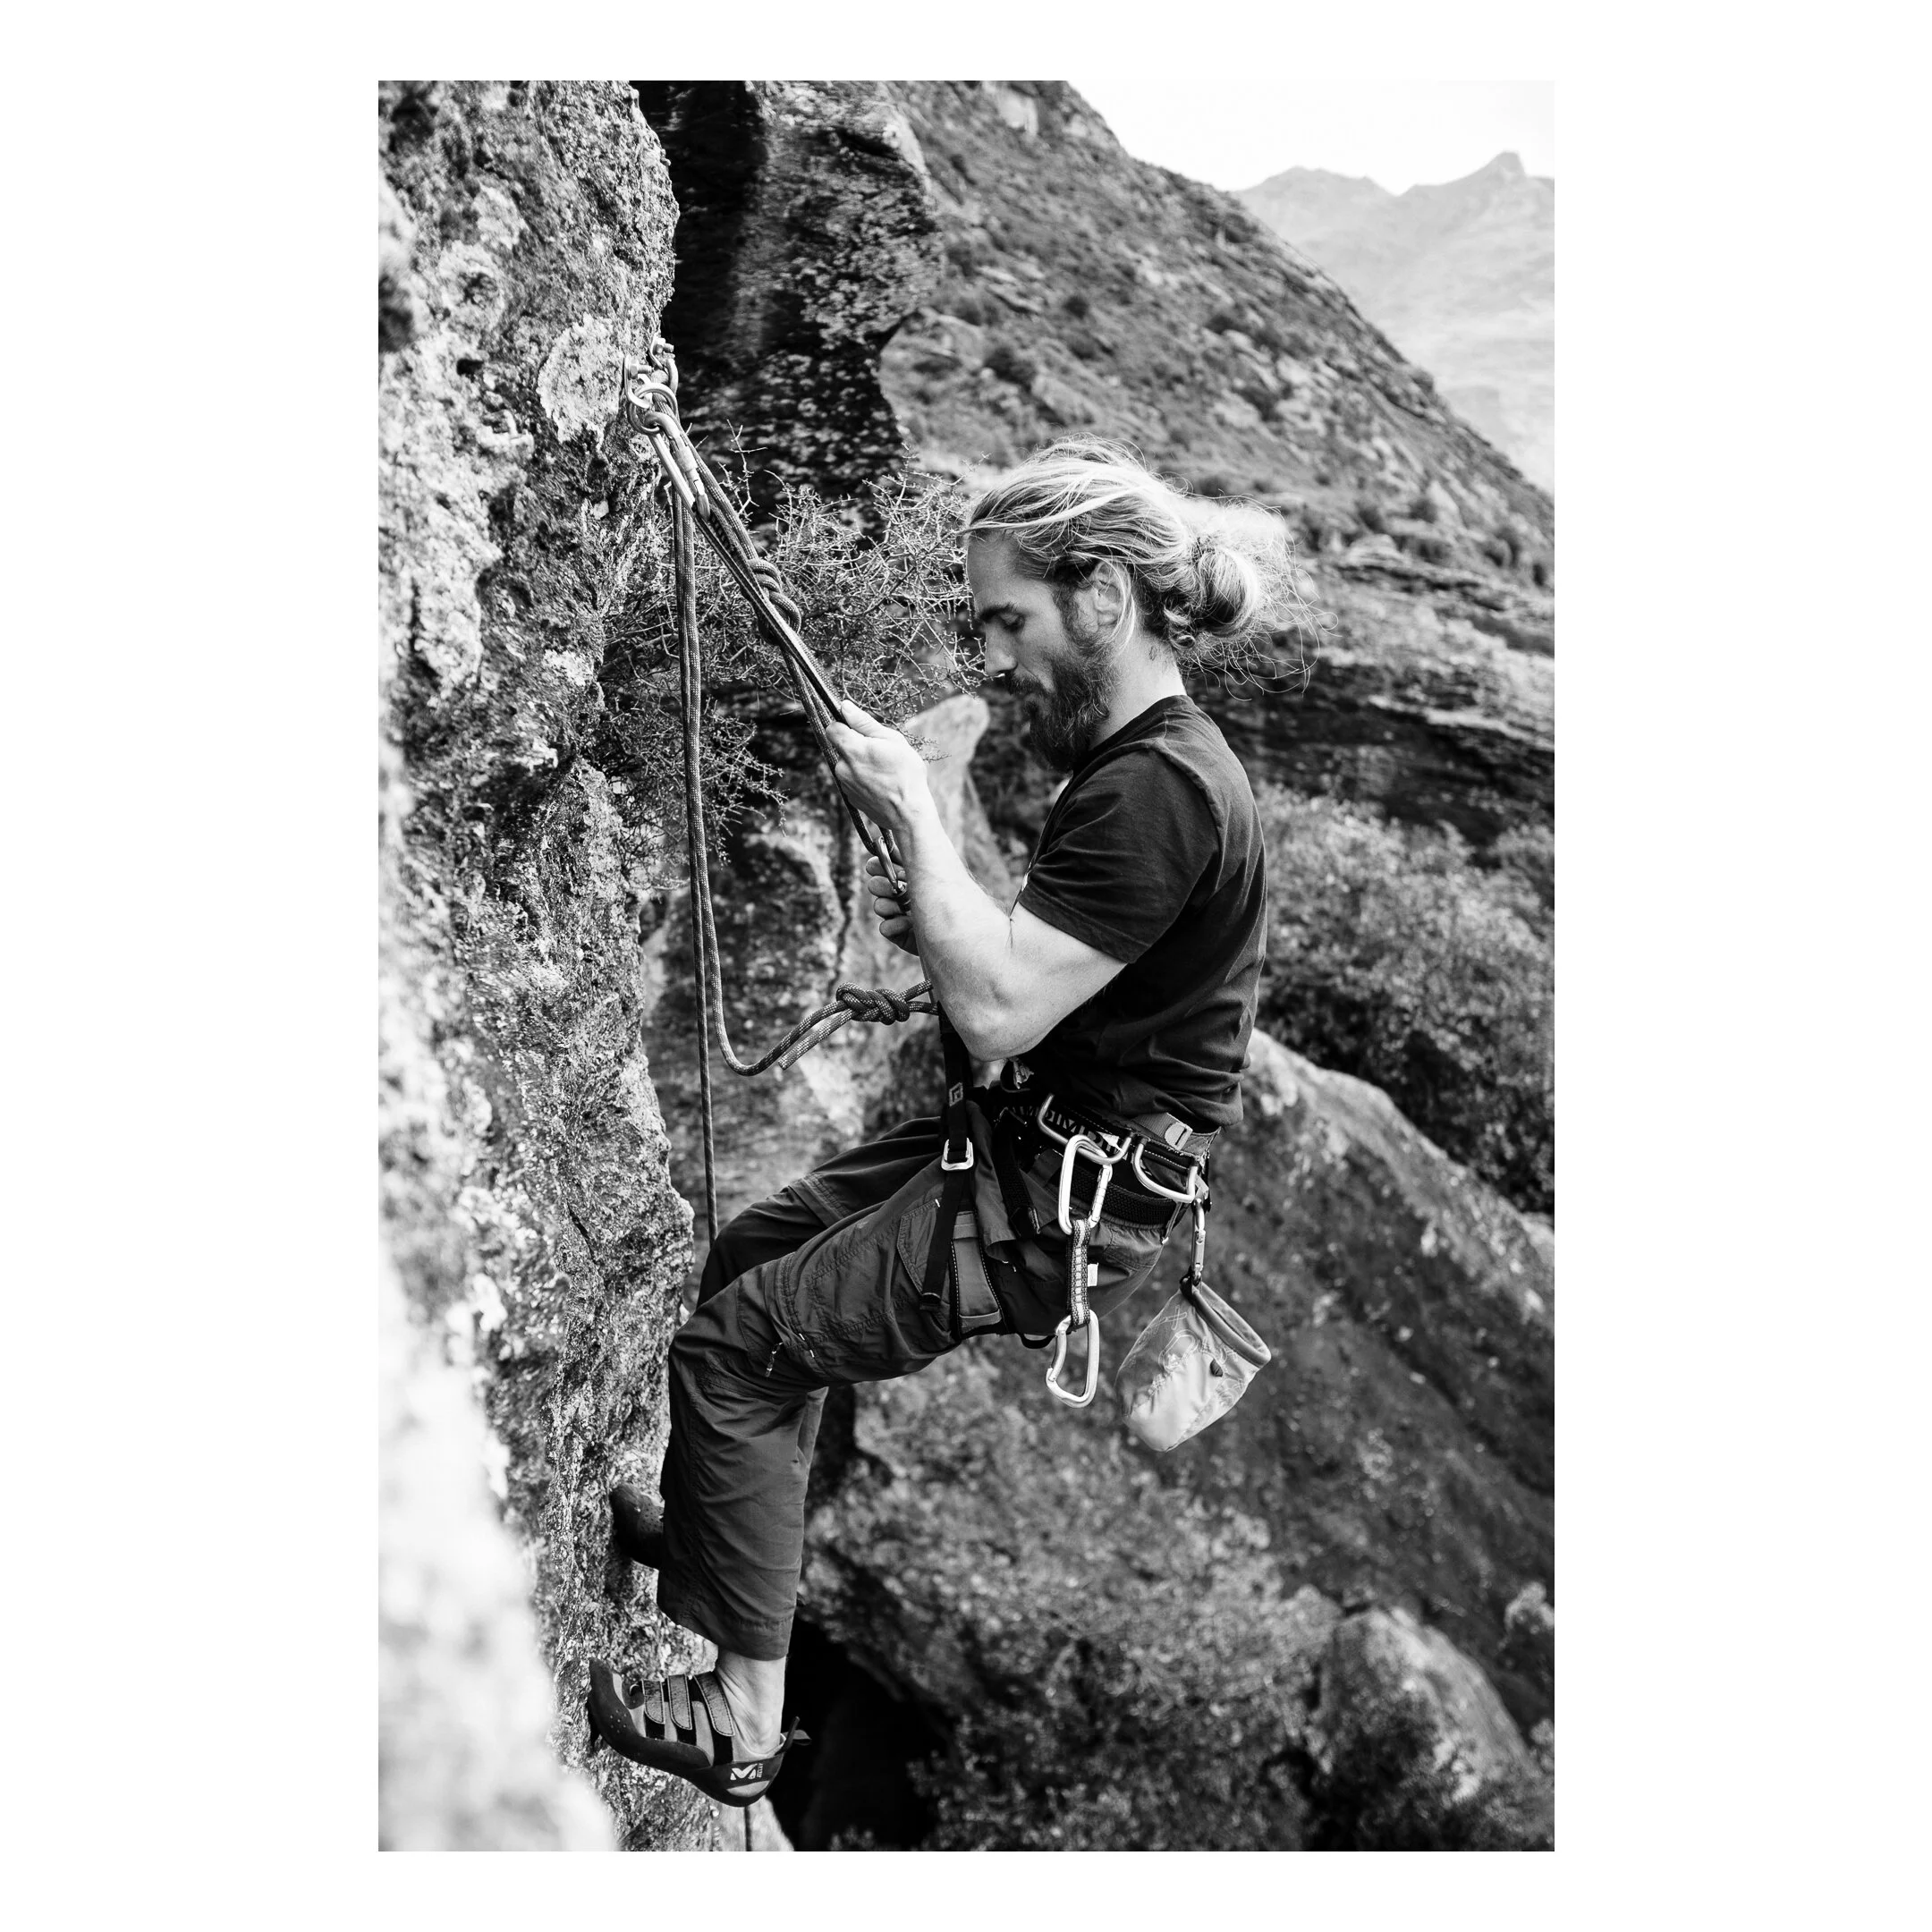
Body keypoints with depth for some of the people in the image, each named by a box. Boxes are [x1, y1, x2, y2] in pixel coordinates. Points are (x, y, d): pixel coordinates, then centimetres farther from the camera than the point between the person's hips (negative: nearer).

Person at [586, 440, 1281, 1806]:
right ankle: (726, 1528, 39)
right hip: (1034, 1144, 10)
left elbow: (997, 1011, -29)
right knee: (757, 1251, 22)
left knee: (735, 1346, -6)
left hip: (1067, 1208, -10)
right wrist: (939, 924, 1)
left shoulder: (1159, 790, -24)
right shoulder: (1143, 759, 9)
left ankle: (745, 1721, 4)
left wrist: (912, 813, -19)